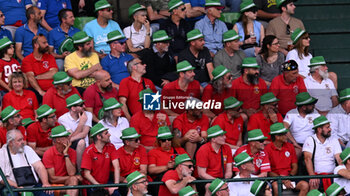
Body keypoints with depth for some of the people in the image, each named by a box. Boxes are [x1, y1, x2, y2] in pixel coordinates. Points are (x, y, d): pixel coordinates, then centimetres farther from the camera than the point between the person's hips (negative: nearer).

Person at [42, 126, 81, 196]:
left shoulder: (72, 152, 5)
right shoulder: (48, 154, -7)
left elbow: (72, 173, -9)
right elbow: (52, 179, -8)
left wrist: (66, 154, -9)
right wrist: (72, 178, -6)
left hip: (67, 183, 4)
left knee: (74, 180, -28)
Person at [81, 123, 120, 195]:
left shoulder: (111, 147, 3)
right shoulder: (89, 151, -9)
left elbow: (116, 167, -5)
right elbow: (87, 174, -11)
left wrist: (116, 185, -18)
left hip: (106, 183, 3)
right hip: (91, 185, -3)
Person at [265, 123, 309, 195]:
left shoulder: (290, 146, 12)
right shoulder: (268, 149, -3)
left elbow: (295, 166, 12)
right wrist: (283, 180, -17)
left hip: (289, 178, 4)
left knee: (305, 185, -23)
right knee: (276, 187, -38)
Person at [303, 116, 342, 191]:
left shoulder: (334, 140, 13)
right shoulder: (310, 140, 1)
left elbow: (339, 159, 4)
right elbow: (308, 159, -11)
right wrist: (312, 176, -27)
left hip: (332, 174, 3)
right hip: (316, 174, -3)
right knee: (313, 184, -36)